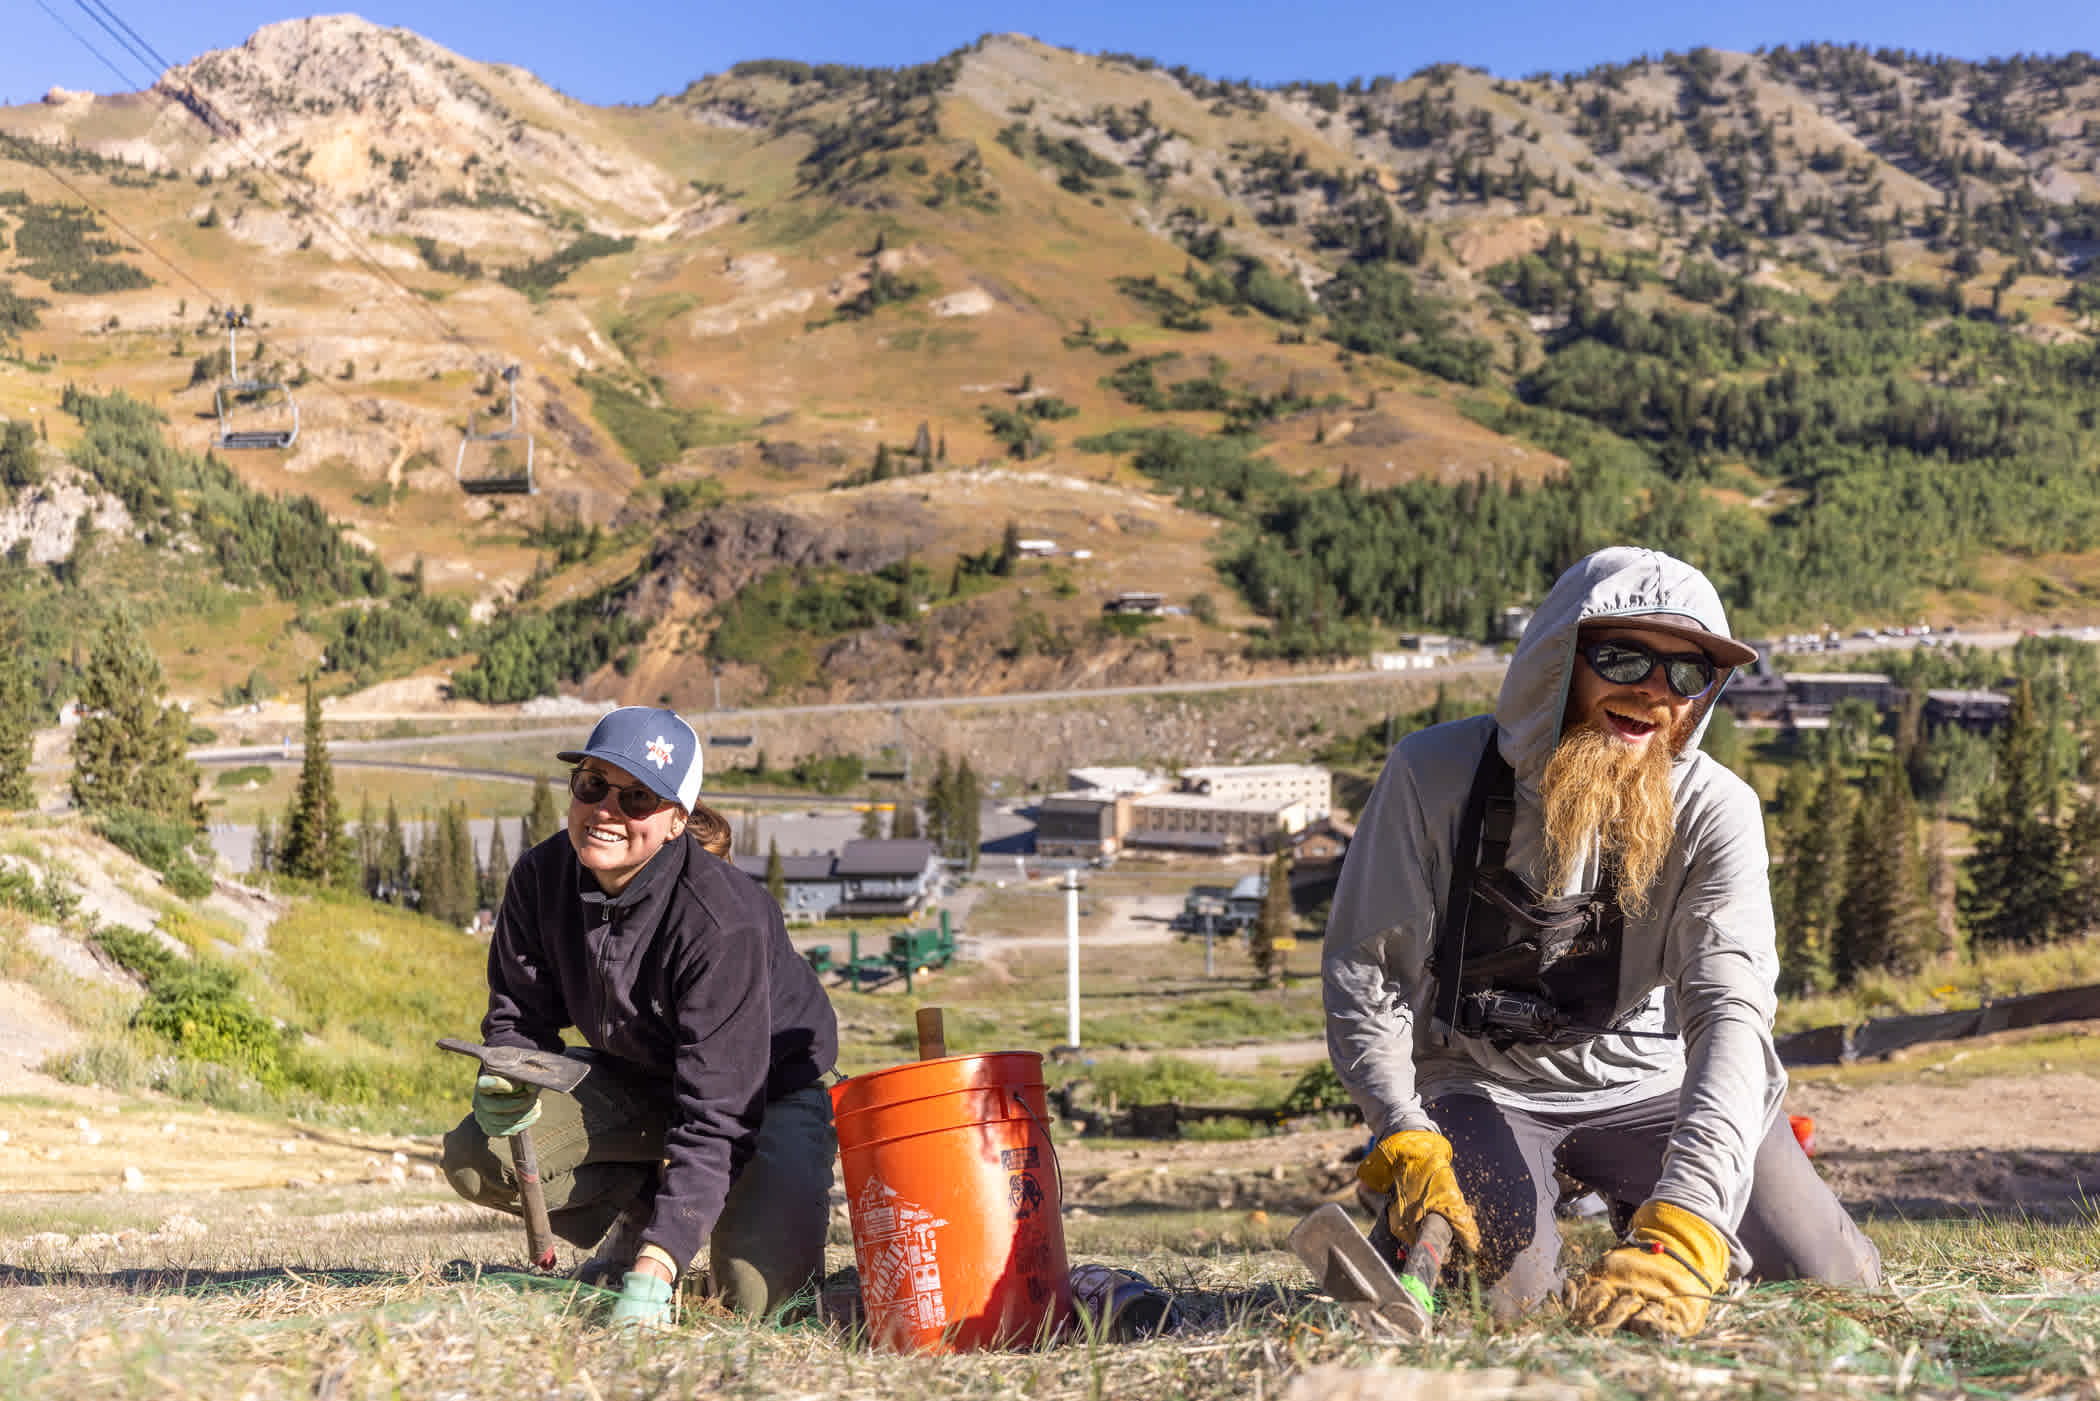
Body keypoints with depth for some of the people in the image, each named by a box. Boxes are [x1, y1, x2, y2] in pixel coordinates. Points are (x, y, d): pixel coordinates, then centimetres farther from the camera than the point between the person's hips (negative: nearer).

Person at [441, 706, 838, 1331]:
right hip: (637, 1079, 6)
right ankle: (638, 1213, 7)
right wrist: (505, 1084, -27)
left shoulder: (724, 920, -35)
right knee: (476, 1156, -16)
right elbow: (520, 1011, -2)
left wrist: (655, 1269, -43)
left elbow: (717, 1114, -36)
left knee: (755, 1293, -26)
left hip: (769, 1086, -5)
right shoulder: (542, 877, -16)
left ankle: (786, 1219, 10)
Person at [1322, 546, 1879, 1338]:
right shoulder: (1436, 773, -16)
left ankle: (1649, 1217, 21)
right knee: (1499, 1292, -27)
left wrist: (1684, 1228, -42)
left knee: (1838, 1285, -7)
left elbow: (1731, 1010, -27)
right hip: (1477, 1082, -2)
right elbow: (1364, 969, -12)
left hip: (1642, 1083, 2)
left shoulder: (1715, 811, -16)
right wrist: (1407, 1145, -27)